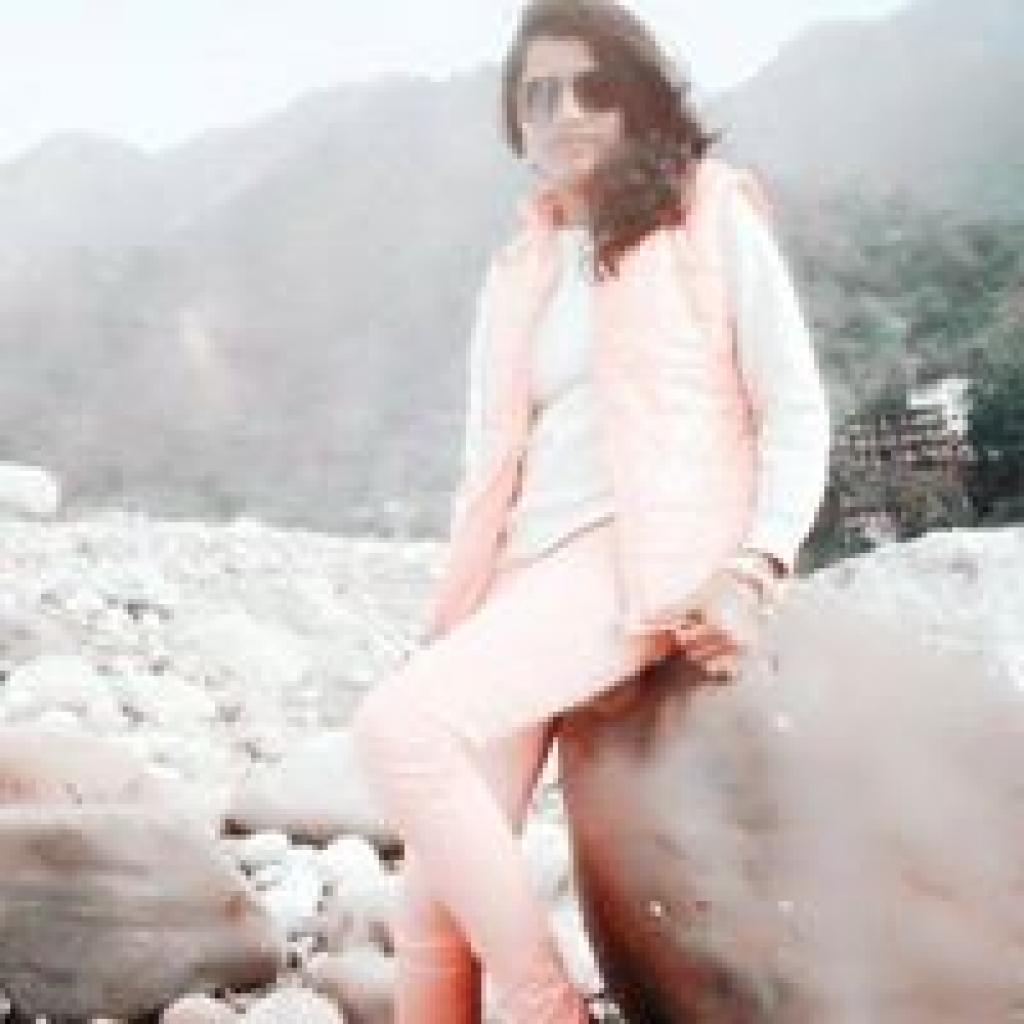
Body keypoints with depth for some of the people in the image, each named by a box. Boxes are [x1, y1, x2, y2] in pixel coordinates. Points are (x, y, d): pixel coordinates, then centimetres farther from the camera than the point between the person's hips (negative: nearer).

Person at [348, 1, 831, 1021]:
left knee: (395, 725, -28)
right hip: (532, 577, 6)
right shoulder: (517, 272, 22)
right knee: (430, 907, -5)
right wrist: (456, 620, 10)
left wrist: (753, 571, -15)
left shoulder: (713, 215, 7)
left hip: (651, 564, -6)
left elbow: (797, 414, 1)